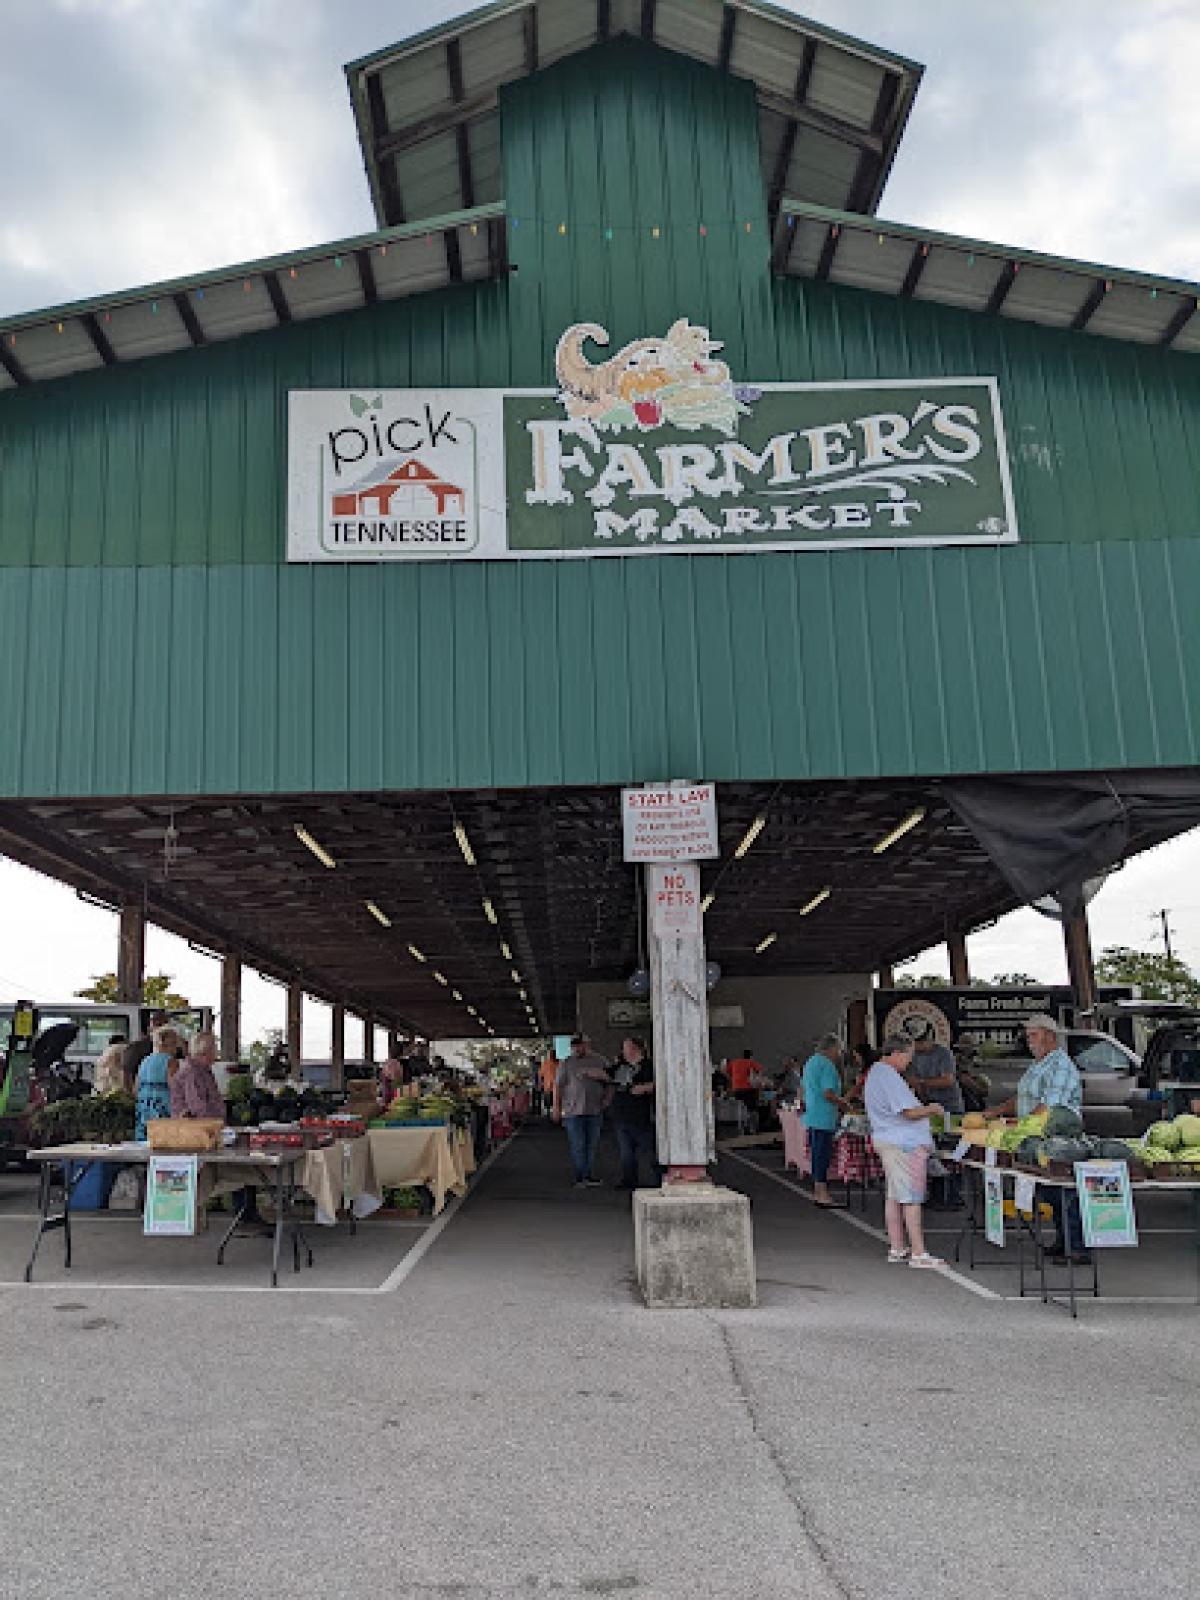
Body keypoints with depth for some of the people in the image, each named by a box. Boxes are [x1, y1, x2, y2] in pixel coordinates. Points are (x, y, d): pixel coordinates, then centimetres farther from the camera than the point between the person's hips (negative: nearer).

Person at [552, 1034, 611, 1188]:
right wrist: (557, 1108, -6)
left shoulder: (598, 1062, 12)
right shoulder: (566, 1064, 3)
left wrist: (606, 1098, 4)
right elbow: (558, 1086, 1)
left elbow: (608, 1082, 19)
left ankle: (587, 1176, 15)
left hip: (595, 1111, 3)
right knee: (577, 1146, -4)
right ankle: (580, 1177, 1)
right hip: (573, 1111, -3)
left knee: (591, 1146, 7)